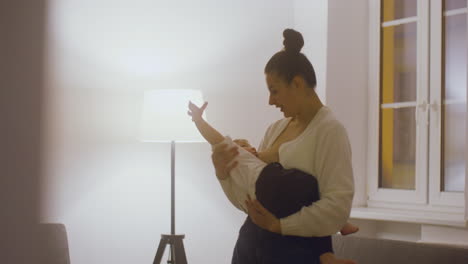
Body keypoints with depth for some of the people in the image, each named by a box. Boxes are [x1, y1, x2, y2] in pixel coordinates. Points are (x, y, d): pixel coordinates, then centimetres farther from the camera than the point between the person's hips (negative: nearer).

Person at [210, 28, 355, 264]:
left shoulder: (329, 130, -10)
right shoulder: (275, 129, 11)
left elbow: (337, 208, -20)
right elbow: (246, 198, 11)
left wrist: (279, 224, -19)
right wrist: (224, 173, -6)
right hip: (251, 242, 6)